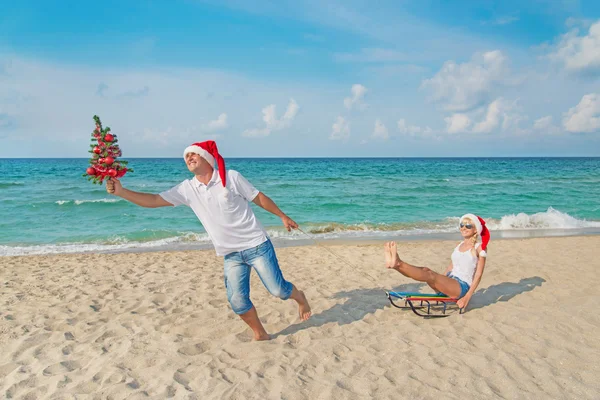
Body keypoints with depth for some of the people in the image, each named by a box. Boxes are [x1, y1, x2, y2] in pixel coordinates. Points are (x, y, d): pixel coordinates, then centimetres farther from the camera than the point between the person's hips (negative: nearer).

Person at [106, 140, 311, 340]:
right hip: (231, 254, 4)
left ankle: (299, 297, 32)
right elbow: (154, 200, -2)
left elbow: (259, 198, 0)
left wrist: (283, 216, 8)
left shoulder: (231, 177, -9)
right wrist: (121, 191, -13)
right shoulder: (187, 189, 1)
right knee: (237, 300, -4)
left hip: (256, 245, -3)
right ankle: (260, 334, 19)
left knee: (278, 289, -3)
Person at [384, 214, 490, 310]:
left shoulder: (479, 247, -2)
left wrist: (467, 297, -13)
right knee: (425, 270, -21)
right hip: (449, 283, 6)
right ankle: (395, 264, -43)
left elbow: (478, 275, -7)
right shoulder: (460, 245, 18)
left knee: (430, 275, -30)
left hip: (462, 287, -6)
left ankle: (398, 263, -49)